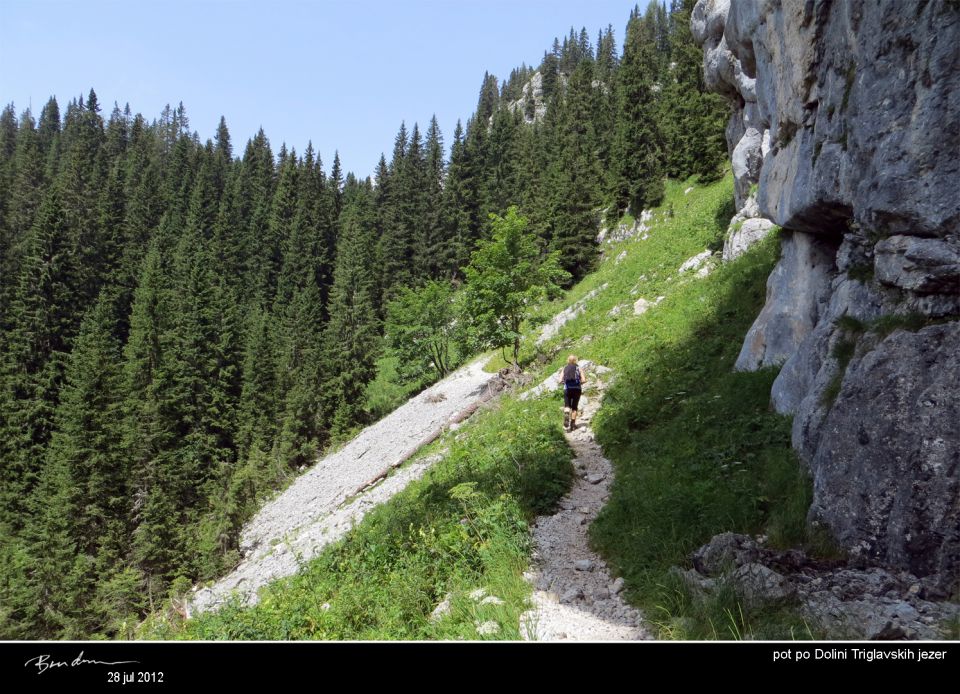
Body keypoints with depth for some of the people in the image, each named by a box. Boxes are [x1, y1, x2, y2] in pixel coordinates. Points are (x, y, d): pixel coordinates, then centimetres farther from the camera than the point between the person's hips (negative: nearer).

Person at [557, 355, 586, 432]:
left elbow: (560, 381, -3)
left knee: (567, 406, 8)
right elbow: (584, 380, -6)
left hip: (567, 389, 0)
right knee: (574, 407, 11)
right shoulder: (578, 368, 3)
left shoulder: (564, 368, 6)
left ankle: (566, 413, -26)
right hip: (577, 389, 0)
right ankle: (573, 424, 12)